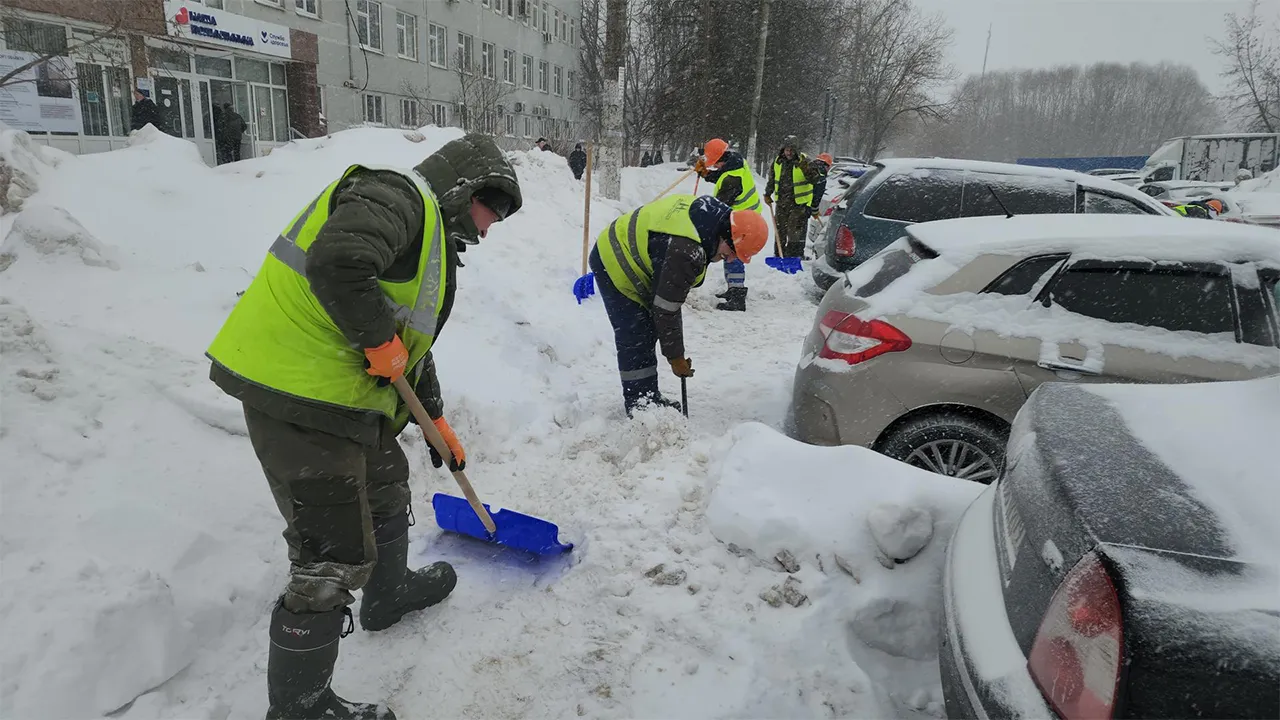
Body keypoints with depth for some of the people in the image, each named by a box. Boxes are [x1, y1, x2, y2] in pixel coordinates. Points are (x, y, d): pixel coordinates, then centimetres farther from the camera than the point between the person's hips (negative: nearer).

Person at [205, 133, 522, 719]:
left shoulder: (432, 238, 21)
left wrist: (437, 420, 32)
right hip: (297, 394, -11)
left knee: (385, 486, 29)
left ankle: (388, 595, 55)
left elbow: (413, 341, 28)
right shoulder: (398, 197, -12)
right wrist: (381, 342, -17)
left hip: (343, 393, 11)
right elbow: (336, 263, -32)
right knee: (337, 557, -3)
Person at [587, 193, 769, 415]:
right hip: (614, 264, -11)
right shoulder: (685, 251, -36)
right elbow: (665, 309, -29)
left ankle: (649, 398, 24)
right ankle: (640, 409, -2)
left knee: (647, 334, 14)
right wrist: (675, 357, -19)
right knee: (636, 339, -11)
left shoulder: (714, 211, -8)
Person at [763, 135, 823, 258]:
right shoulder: (778, 161, 3)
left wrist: (806, 169, -30)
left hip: (799, 203, -5)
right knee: (780, 230, 15)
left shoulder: (804, 161, -11)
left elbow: (814, 179, -14)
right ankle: (779, 255, 27)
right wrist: (767, 194, 16)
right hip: (782, 202, 5)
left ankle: (795, 256, -2)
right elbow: (771, 179, 17)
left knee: (796, 232, -8)